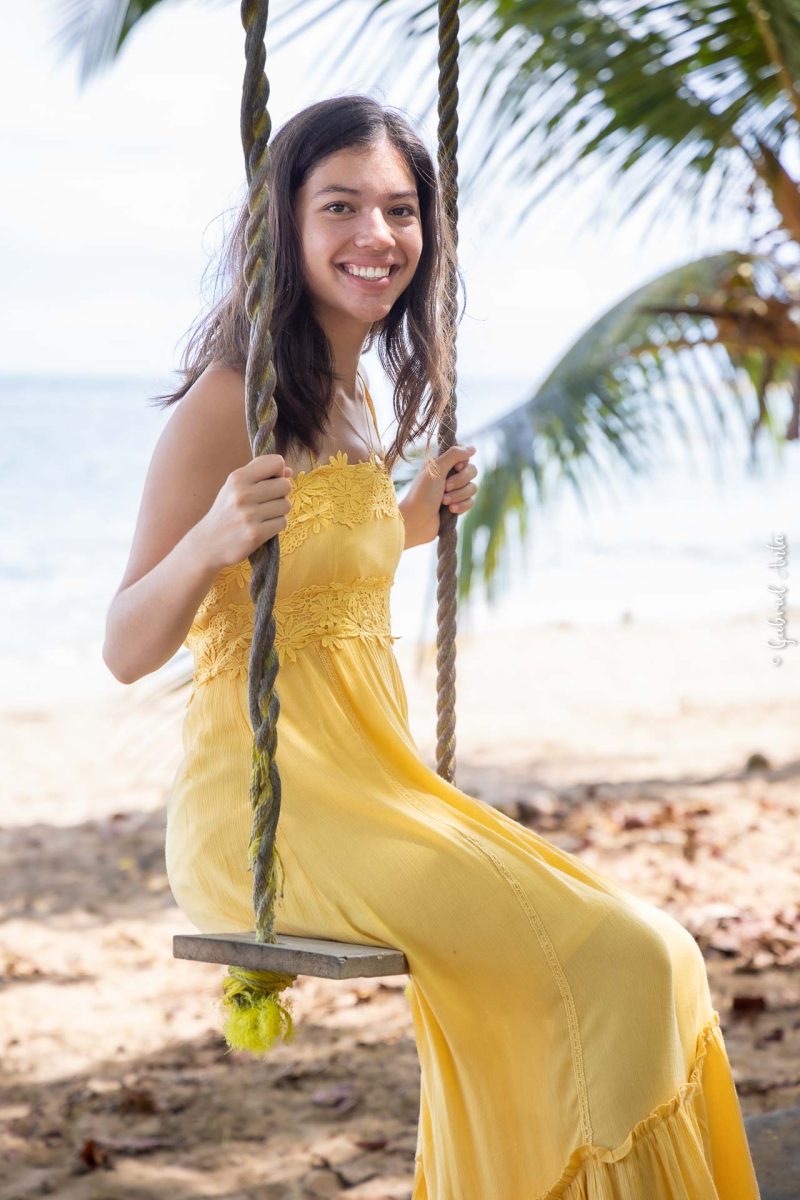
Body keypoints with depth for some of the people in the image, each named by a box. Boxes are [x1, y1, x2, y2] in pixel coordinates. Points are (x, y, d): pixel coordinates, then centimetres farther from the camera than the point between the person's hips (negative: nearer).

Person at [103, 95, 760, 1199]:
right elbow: (127, 651, -13)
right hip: (269, 805, -9)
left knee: (647, 952, 7)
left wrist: (408, 522, 23)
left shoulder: (354, 395, 14)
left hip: (372, 782, 9)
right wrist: (213, 538, -29)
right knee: (622, 961, -19)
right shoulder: (231, 400, -12)